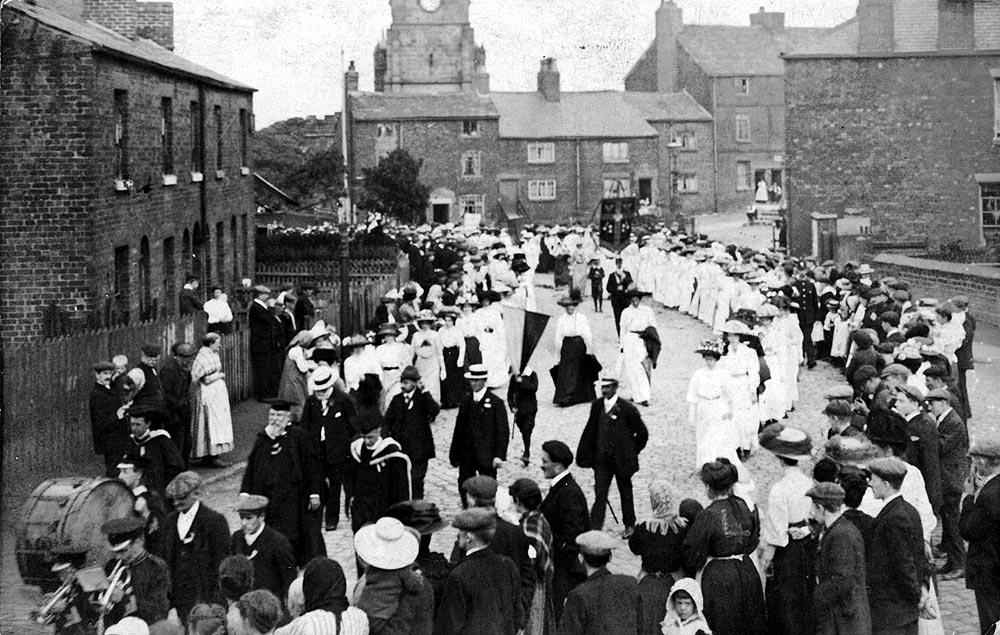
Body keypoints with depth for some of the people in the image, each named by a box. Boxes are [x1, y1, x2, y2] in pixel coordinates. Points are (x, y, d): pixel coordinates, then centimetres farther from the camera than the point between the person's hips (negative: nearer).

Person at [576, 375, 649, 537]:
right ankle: (594, 529, -5)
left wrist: (632, 452, 0)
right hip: (602, 460, 2)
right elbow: (590, 430, 9)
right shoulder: (597, 406, 0)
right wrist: (585, 453, 3)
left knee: (625, 493, 14)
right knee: (600, 494, -3)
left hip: (621, 459, -2)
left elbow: (642, 433, -5)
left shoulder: (627, 409, -13)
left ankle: (630, 525, 32)